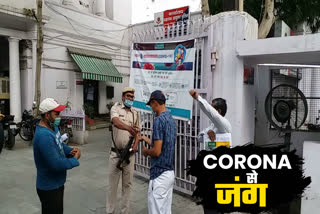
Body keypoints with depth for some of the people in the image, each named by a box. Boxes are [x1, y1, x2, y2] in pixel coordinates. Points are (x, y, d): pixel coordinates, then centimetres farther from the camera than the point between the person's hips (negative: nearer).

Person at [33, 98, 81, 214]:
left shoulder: (53, 126, -1)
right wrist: (75, 160, -16)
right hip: (49, 188, -9)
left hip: (57, 183, 9)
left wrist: (71, 150, -6)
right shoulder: (44, 136, -31)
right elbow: (56, 164, -33)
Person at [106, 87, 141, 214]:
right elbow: (116, 122, -26)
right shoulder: (116, 108, -4)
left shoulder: (135, 113, 8)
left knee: (127, 184, 12)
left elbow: (137, 132, 11)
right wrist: (129, 128, -44)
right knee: (112, 184, 8)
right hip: (116, 153, -3)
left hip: (130, 153, 3)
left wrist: (136, 144, -8)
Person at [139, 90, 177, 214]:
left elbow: (157, 151, -22)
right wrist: (147, 140, 28)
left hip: (159, 175, -9)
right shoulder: (171, 119, 10)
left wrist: (146, 151, -2)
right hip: (170, 173, 9)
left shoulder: (159, 120, -18)